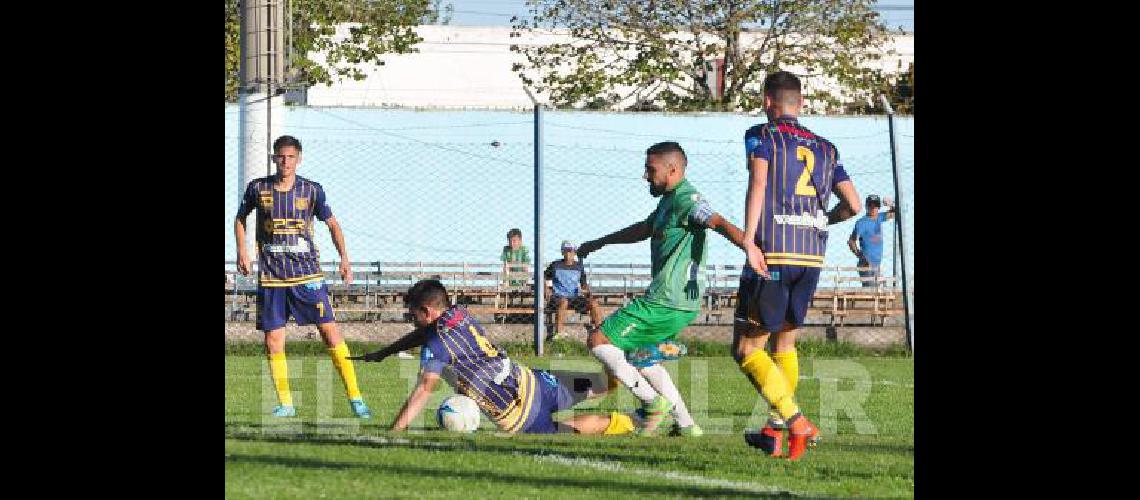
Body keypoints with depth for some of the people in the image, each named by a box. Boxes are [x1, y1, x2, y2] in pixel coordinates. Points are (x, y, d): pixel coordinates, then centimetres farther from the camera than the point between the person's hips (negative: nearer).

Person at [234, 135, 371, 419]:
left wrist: (344, 258, 0)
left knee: (330, 332, -9)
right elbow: (240, 218, 17)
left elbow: (331, 223, 10)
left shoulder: (312, 190, -1)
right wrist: (241, 250, 4)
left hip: (307, 274, -1)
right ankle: (285, 404, 13)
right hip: (271, 277, 1)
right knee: (273, 340, 1)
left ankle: (355, 397, -5)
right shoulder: (258, 188, 1)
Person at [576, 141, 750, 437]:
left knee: (598, 341, -5)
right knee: (638, 355, 26)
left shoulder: (686, 199, -14)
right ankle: (686, 424, 19)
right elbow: (644, 229, 35)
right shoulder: (669, 200, 18)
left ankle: (652, 401, -9)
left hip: (665, 301, -11)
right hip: (682, 303, 11)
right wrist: (598, 244, 46)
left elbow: (720, 224, -30)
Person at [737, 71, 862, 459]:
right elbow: (853, 205, 12)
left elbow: (758, 183, -15)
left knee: (746, 349, -2)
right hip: (812, 256, 6)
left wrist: (748, 239, -21)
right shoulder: (824, 148, 17)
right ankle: (775, 430, 22)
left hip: (772, 253, -5)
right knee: (785, 343, 22)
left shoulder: (761, 136, 3)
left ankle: (797, 423, -17)